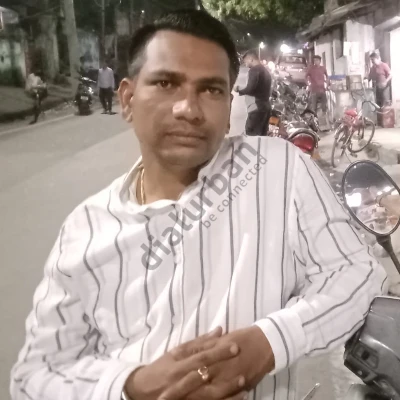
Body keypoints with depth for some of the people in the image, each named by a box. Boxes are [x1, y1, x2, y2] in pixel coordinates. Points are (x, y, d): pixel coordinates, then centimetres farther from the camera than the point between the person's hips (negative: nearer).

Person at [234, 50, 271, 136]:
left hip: (256, 108, -10)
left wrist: (239, 89, -4)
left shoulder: (254, 69, -11)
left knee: (251, 137, -10)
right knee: (262, 136, 12)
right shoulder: (265, 70, 19)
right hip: (266, 107, 10)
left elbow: (250, 89, -22)